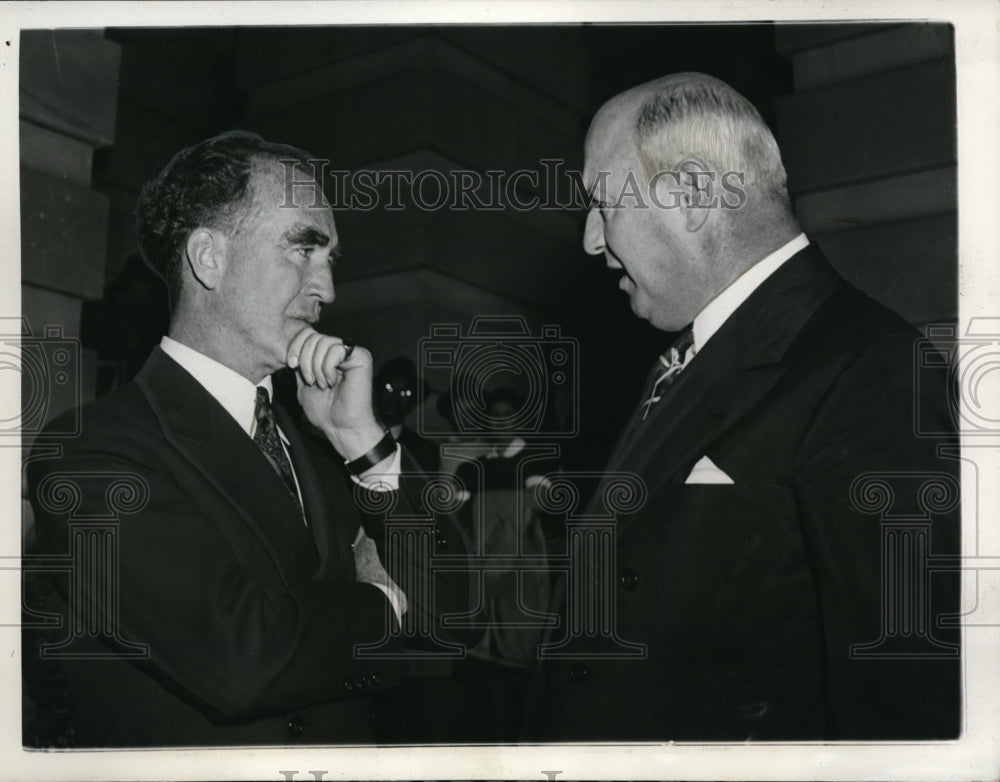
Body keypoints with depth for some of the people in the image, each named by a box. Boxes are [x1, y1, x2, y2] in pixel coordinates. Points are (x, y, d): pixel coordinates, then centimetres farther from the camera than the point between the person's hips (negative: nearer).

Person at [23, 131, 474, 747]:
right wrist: (384, 603, -4)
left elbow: (452, 614, 6)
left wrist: (365, 444, -2)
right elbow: (239, 657, -20)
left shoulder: (309, 445, 9)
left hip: (348, 770, 4)